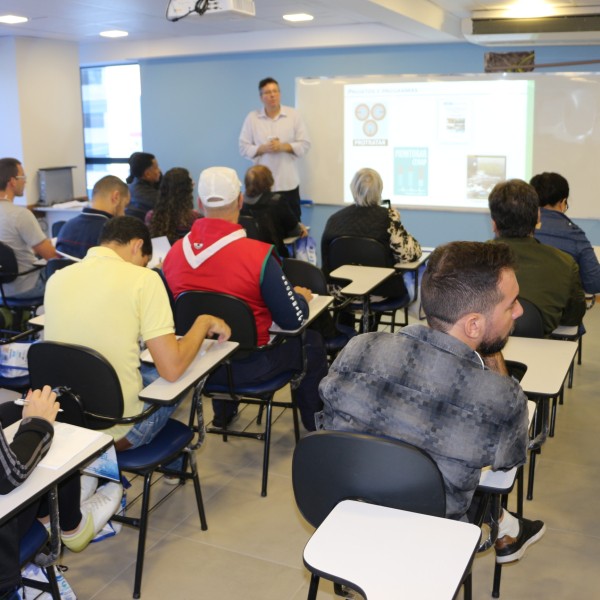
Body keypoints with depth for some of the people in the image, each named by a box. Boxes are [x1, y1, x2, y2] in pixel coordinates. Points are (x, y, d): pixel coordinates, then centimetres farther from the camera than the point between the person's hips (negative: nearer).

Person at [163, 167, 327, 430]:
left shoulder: (174, 251, -9)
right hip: (248, 367, -4)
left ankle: (223, 412, 52)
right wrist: (302, 297, 7)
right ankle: (315, 424, 36)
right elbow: (295, 320, -16)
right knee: (311, 342, 20)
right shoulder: (258, 254, -23)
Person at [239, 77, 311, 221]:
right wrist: (264, 148, -15)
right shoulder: (252, 118, 3)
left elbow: (305, 145, 1)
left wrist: (283, 146, -15)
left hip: (288, 183, 0)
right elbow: (243, 148, 2)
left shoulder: (294, 115, 2)